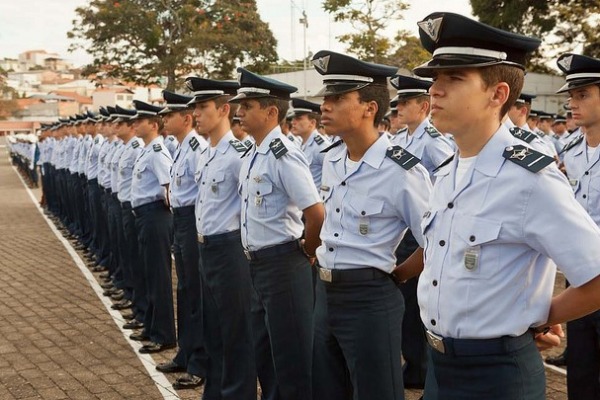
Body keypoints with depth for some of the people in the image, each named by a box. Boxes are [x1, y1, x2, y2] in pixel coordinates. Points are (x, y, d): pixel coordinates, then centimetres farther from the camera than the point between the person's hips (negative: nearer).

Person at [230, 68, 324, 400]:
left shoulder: (283, 155, -18)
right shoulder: (252, 155, 10)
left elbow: (316, 213, -23)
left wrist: (306, 251, -9)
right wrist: (255, 259, 17)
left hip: (283, 264, -9)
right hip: (257, 263, 9)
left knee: (290, 354, 2)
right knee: (263, 351, 19)